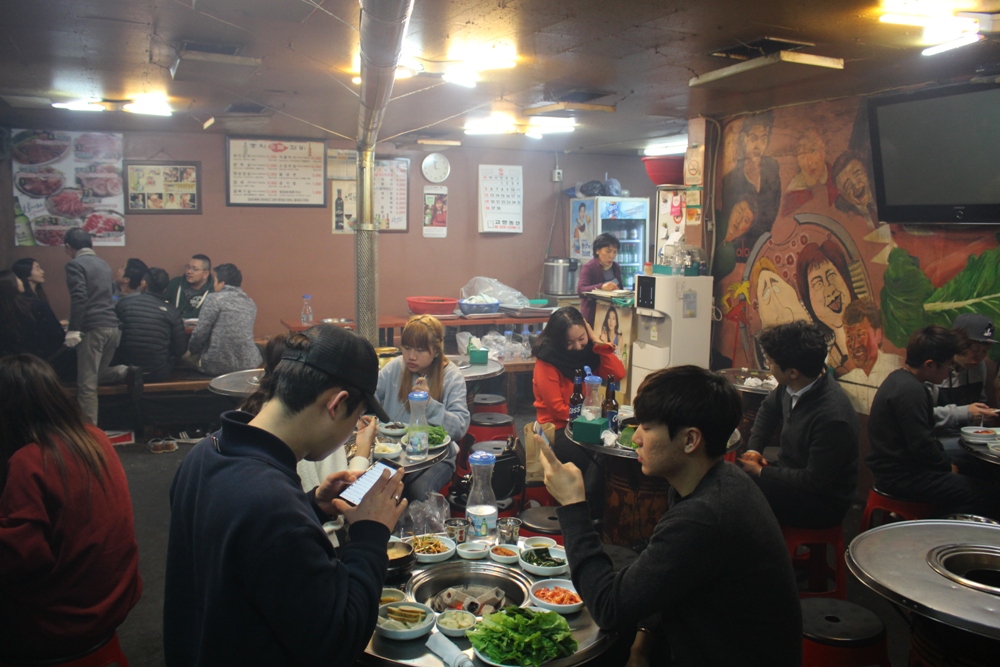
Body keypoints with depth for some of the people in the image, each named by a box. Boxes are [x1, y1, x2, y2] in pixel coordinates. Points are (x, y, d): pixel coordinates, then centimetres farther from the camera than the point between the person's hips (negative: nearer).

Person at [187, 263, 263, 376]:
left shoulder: (214, 299, -6)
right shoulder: (250, 303, 11)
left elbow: (201, 332, -10)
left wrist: (191, 349, 11)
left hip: (217, 366, -4)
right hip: (248, 365, 5)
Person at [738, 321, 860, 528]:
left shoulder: (832, 417, -31)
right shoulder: (790, 388, -7)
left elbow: (814, 482, -25)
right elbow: (768, 409, 16)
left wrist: (760, 472, -16)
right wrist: (754, 448, 2)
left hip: (822, 506, -8)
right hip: (793, 477, 8)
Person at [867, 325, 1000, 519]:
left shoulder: (899, 378, 10)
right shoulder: (910, 390, -21)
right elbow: (922, 445, -23)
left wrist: (945, 461, 9)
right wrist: (947, 465, -5)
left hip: (894, 468, 11)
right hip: (901, 477, -11)